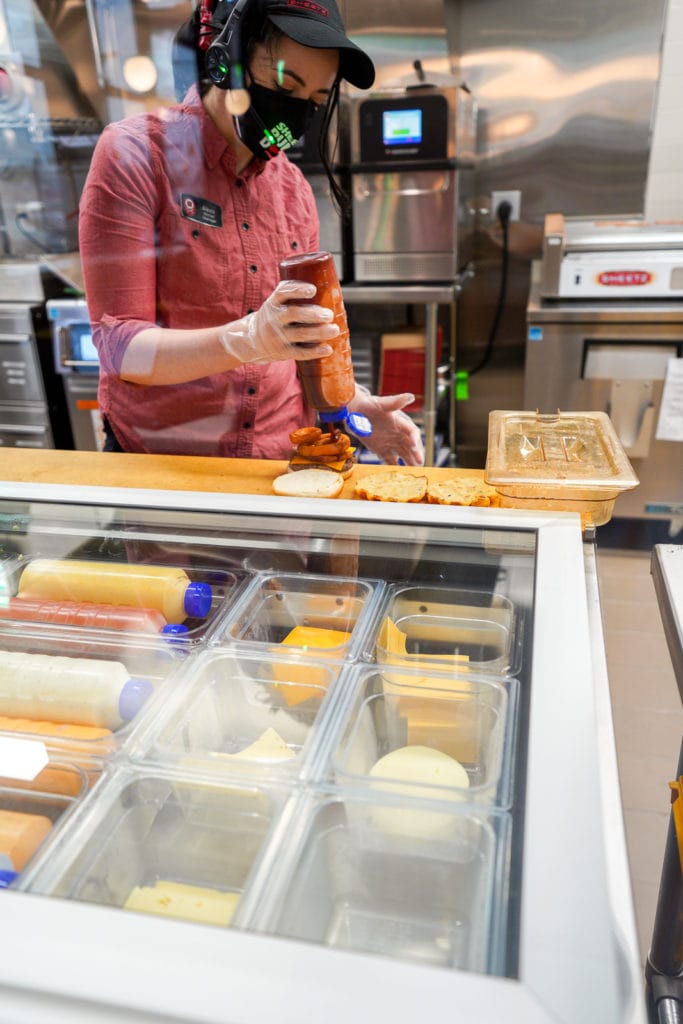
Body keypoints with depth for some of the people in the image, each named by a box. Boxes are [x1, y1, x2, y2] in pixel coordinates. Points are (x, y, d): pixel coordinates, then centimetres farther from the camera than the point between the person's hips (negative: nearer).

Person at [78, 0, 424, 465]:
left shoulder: (294, 187, 5)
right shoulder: (136, 154, -9)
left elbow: (303, 341, 11)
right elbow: (121, 349, -16)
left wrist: (353, 404, -8)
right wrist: (248, 339, -32)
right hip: (159, 468, -4)